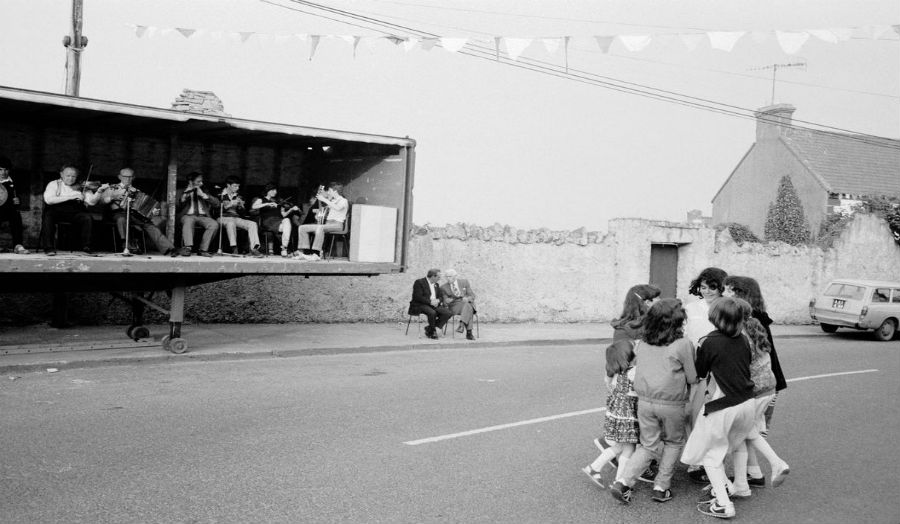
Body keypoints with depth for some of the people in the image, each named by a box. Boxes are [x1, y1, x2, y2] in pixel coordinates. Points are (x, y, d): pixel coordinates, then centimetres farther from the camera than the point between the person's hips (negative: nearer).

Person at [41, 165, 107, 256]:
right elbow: (48, 200, -11)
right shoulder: (54, 184, 7)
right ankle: (49, 248, -23)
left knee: (87, 218, -28)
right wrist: (71, 197, -17)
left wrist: (99, 191, -23)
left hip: (74, 212, 1)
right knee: (48, 217, -33)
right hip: (56, 210, -1)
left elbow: (91, 201, -3)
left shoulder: (81, 187, 10)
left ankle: (86, 247, -14)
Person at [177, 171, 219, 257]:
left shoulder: (204, 192, 21)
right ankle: (187, 247, -51)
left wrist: (203, 195, -6)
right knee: (188, 221, -39)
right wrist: (184, 196, -16)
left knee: (214, 224, -29)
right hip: (188, 216, -2)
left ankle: (203, 249, -27)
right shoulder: (181, 192, 15)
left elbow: (216, 203, 6)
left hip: (203, 217, 2)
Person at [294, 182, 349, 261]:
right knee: (302, 228, -4)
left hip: (337, 224, -9)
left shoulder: (344, 201, -1)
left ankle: (316, 254, -45)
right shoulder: (332, 201, 26)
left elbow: (337, 208, -23)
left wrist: (324, 199, -17)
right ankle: (305, 252, -14)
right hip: (327, 223, 9)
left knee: (320, 228, -42)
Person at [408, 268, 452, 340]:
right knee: (432, 312, -38)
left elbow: (441, 296, 17)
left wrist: (438, 300, -7)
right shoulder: (419, 282, -6)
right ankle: (432, 332, -13)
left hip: (434, 304, 7)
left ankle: (429, 329, -9)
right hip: (421, 305, -7)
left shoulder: (436, 284, 19)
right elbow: (418, 297, -15)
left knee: (448, 313, -18)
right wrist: (430, 302, -21)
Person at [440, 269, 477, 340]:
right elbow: (445, 302, 5)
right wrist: (447, 301, -20)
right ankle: (469, 333, -44)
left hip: (468, 303, 2)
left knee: (468, 306, -38)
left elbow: (472, 296, 6)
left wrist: (467, 299, -18)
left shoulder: (464, 282, 7)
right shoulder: (444, 287, 6)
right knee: (468, 309, -35)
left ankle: (461, 325, -51)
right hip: (454, 306, -1)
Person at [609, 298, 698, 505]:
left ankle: (623, 482, 2)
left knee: (649, 445, 16)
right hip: (671, 403, -4)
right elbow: (692, 378, -5)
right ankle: (661, 488, 21)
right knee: (673, 443, 21)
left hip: (644, 401, 4)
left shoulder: (641, 343, 1)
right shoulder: (683, 344, -11)